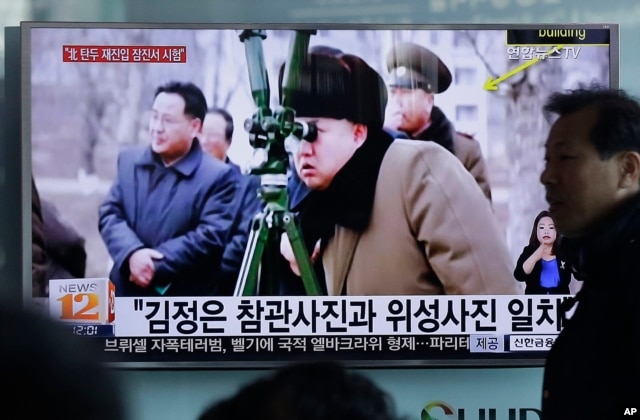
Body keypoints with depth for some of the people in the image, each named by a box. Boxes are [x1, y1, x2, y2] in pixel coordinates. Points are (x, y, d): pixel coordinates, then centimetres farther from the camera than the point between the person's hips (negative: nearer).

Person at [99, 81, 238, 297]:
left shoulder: (218, 176, -8)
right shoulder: (129, 160, 8)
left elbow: (212, 236, -16)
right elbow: (110, 214, 2)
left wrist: (157, 264, -20)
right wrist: (132, 252, -18)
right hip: (129, 296, 4)